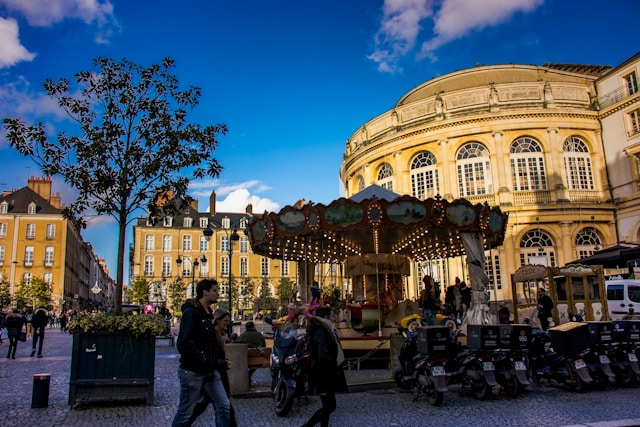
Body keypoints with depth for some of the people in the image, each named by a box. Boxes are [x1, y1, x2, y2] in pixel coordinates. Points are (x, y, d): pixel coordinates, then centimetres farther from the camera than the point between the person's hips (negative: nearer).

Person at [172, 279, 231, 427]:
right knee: (186, 412, 4)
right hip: (192, 371, -8)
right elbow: (184, 344, -23)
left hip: (210, 371, 8)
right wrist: (202, 362, -22)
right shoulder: (191, 312, -14)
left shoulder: (207, 313, 13)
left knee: (224, 406, 5)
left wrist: (220, 362, 7)